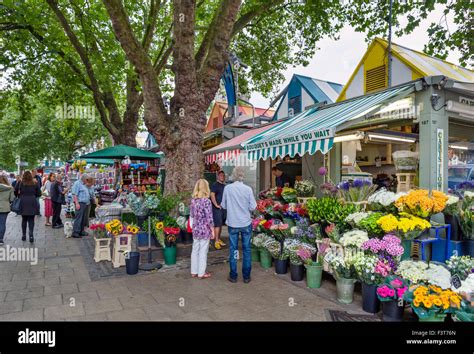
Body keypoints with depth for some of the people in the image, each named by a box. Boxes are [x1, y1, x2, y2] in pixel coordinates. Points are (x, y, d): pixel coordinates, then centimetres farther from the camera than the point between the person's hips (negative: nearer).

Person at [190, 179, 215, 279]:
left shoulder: (193, 200, 1)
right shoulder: (206, 201, -18)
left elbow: (192, 215, 10)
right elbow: (209, 218, -16)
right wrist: (212, 231, -8)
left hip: (195, 229, 6)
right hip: (205, 230, -6)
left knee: (195, 250, 15)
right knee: (203, 252, 6)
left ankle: (194, 272, 27)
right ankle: (201, 273, 17)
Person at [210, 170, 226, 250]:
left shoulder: (224, 186, 16)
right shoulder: (215, 185, -8)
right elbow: (212, 195, -18)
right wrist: (216, 205, -20)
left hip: (224, 208, 8)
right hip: (217, 208, -8)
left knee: (221, 224, 13)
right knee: (217, 224, -8)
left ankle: (219, 239, 22)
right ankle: (216, 241, -5)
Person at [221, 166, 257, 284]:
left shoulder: (227, 188, -9)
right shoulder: (248, 189, -10)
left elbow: (223, 205, 1)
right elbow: (253, 207, -7)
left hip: (232, 223, 0)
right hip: (246, 223, 0)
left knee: (233, 249, 11)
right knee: (247, 249, 11)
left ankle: (233, 276, 21)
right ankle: (246, 276, 20)